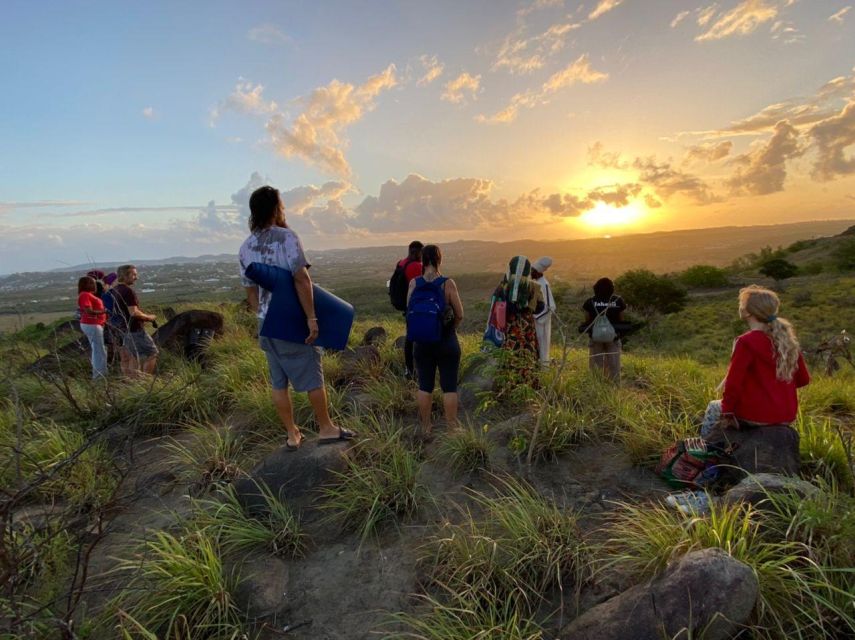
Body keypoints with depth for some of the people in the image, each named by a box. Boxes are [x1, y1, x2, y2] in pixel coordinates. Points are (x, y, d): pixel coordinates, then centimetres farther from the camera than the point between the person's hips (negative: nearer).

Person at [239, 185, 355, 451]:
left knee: (278, 382, 12)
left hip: (266, 322, 7)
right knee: (312, 376, 6)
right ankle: (326, 428, 18)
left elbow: (250, 291, 13)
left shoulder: (245, 248, 8)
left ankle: (292, 435, 22)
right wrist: (311, 317, -19)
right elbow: (301, 279, -21)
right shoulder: (286, 236, -13)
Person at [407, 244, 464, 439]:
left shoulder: (414, 283, -6)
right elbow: (459, 315, -8)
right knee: (449, 386, 8)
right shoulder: (448, 283, -13)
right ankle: (452, 428, 18)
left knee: (425, 385, 12)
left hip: (422, 341, 3)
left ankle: (426, 428, 23)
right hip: (446, 342, -2)